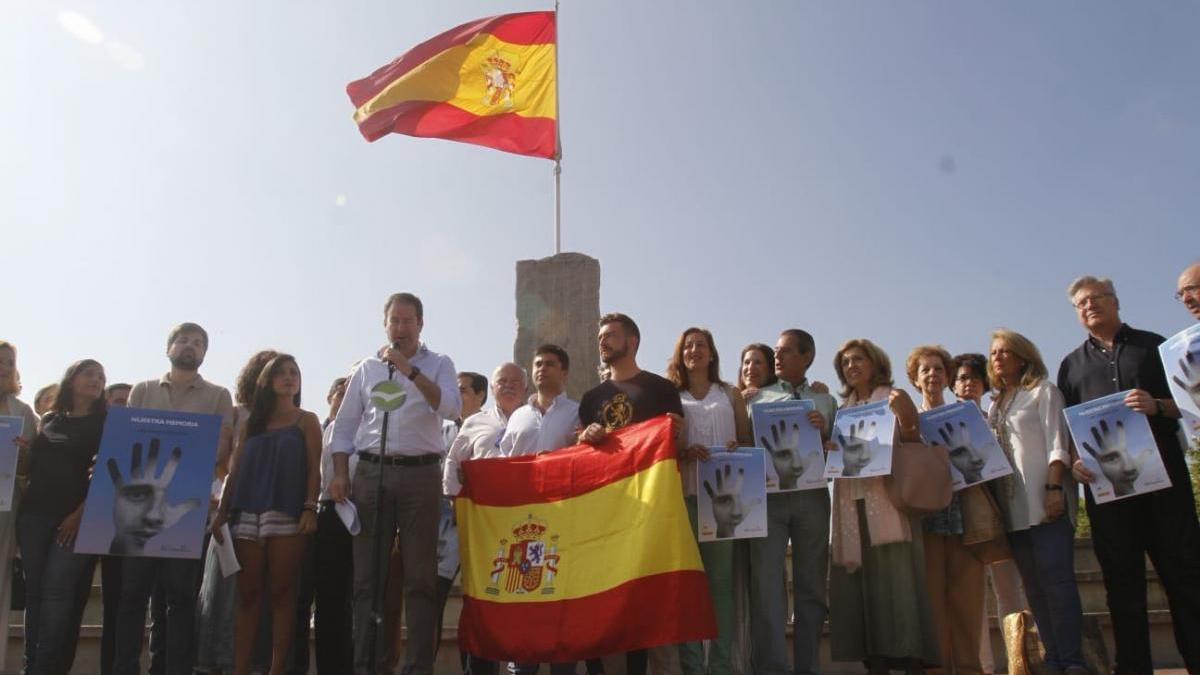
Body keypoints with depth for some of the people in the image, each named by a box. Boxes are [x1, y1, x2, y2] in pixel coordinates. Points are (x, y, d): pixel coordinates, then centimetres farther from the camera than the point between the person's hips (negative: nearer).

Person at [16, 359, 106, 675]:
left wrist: (81, 512, -14)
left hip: (77, 516, -4)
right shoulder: (50, 419, 16)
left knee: (57, 592, -10)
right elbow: (33, 464, 25)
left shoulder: (107, 423, 3)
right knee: (34, 590, 4)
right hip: (35, 512, 4)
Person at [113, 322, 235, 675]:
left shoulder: (218, 396, 10)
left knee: (180, 593, -1)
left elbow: (221, 447, 1)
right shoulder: (143, 390, 16)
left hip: (188, 502, -2)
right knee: (132, 590, 2)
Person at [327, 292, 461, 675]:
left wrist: (410, 371, -18)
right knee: (368, 576, 5)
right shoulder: (366, 369, 14)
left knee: (420, 578, 0)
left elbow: (451, 408, -12)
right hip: (370, 473, 3)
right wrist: (340, 474, 3)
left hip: (420, 474, -2)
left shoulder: (438, 365, 7)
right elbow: (344, 425, 14)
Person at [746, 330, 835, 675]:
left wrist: (825, 430, -7)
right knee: (766, 583, -8)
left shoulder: (826, 401, 15)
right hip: (768, 495, -1)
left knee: (811, 584, 6)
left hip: (812, 495, 2)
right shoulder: (758, 398, 12)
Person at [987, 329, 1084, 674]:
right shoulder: (994, 405, 20)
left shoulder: (1043, 392, 4)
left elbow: (1056, 442, -6)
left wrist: (1054, 488, -16)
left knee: (1056, 578, -9)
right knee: (1033, 585, 5)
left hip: (1044, 502, -6)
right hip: (1011, 507, 6)